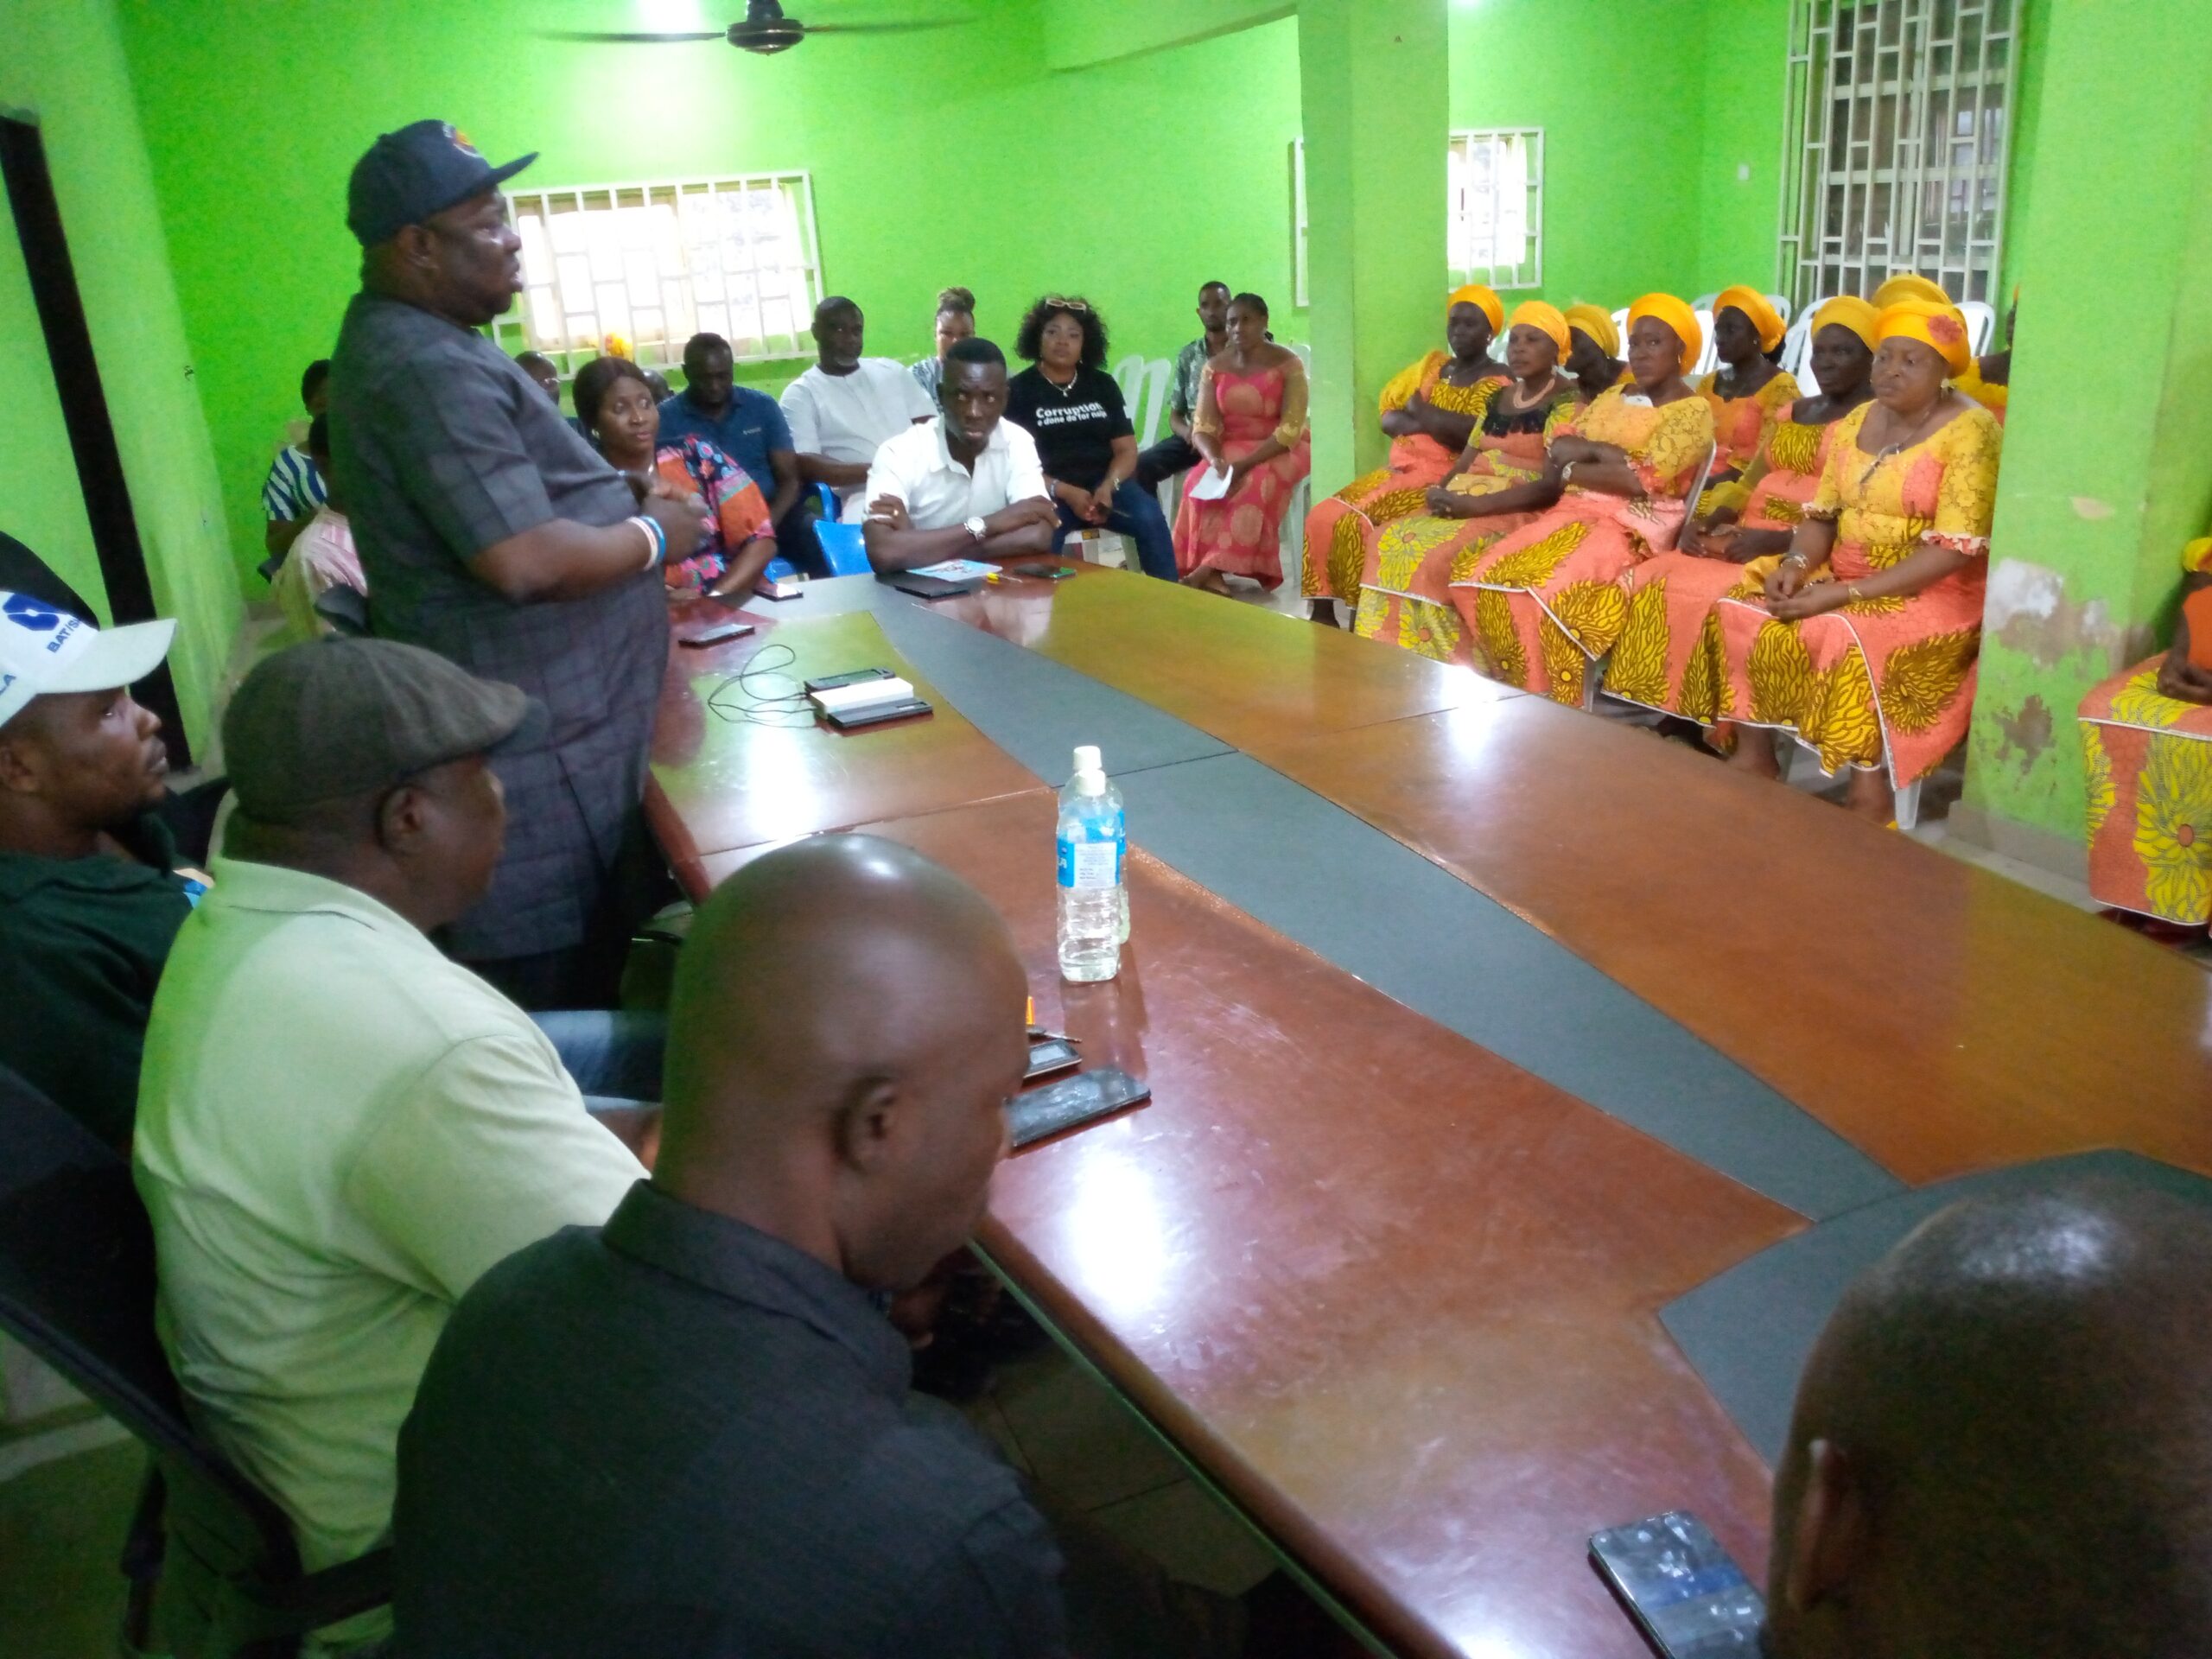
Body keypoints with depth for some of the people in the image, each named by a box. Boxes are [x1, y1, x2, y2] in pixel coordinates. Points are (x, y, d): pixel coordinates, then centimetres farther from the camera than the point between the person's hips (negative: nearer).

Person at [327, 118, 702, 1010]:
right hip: (538, 741, -11)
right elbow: (525, 562, -28)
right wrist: (655, 536, -11)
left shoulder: (411, 337, 14)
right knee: (561, 992, 0)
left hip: (556, 711, 11)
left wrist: (628, 505, 9)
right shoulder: (429, 368, -21)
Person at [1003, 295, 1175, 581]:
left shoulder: (1102, 384, 14)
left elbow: (1126, 449, 9)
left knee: (1151, 519, -26)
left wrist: (1108, 487, -14)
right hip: (1048, 490, -3)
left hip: (1105, 483, 3)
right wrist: (1066, 493, -18)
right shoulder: (1017, 390, 3)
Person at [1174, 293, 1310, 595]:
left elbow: (1290, 430, -16)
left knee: (1254, 484, -35)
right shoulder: (1215, 366, 2)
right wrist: (1216, 460, -26)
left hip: (1281, 450, -3)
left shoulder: (1288, 364, -9)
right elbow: (1203, 426, -3)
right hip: (1230, 449, 3)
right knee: (1200, 482, -28)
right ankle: (1212, 573, -36)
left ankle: (1211, 567, -36)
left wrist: (1245, 464, -27)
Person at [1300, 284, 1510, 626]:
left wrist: (1424, 413, -9)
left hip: (1449, 480, -7)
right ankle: (1322, 618, -6)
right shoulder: (1432, 366, 19)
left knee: (1360, 524, -28)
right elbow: (1388, 419, 11)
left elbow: (1483, 433, -20)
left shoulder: (1499, 381, -2)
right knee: (1323, 518, -11)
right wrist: (1431, 423, -9)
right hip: (1401, 470, 8)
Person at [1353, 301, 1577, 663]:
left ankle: (1444, 666, -18)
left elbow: (1553, 484, -17)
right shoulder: (1500, 398, 19)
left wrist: (1476, 504, -23)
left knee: (1432, 554, -30)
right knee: (1391, 541, -16)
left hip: (1522, 513, -8)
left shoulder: (1567, 402, -6)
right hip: (1470, 504, 8)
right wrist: (1442, 491, -7)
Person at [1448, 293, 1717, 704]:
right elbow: (1556, 447, 9)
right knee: (1484, 578, -18)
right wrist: (1605, 451, -9)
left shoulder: (1693, 410, -1)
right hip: (1577, 512, 7)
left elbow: (1641, 479, -14)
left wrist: (1573, 469, -3)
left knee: (1547, 591, -34)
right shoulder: (1611, 396, 21)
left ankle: (1552, 703, -19)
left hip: (1634, 527, -7)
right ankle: (1514, 689, -8)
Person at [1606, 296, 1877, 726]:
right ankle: (1671, 723, -12)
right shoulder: (1790, 412, 22)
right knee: (1651, 581, -15)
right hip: (1751, 539, 7)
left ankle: (1722, 738, -19)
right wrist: (1706, 521, -2)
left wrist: (1779, 540, -22)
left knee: (1714, 597, -31)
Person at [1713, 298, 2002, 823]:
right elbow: (1822, 515, 9)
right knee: (1743, 615, -13)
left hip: (1934, 594, -7)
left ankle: (1870, 786, -21)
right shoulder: (1856, 422, 9)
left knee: (1851, 640, -35)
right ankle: (1754, 756, -2)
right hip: (1843, 582, 7)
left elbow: (1952, 551, -20)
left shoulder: (1970, 431, -12)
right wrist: (1797, 563, -14)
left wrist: (1846, 593, -26)